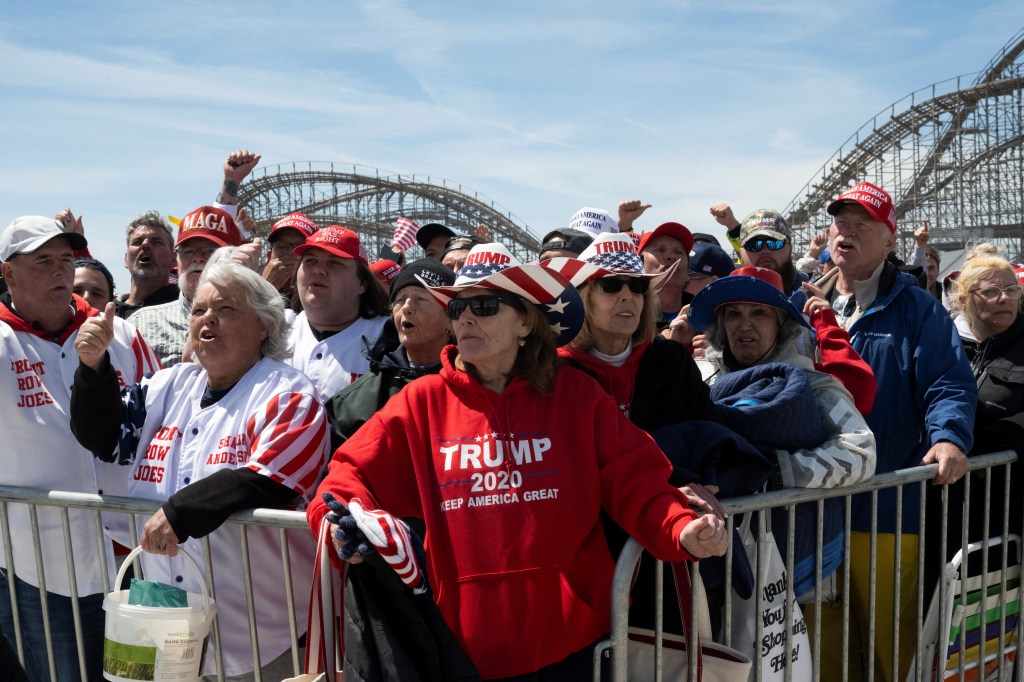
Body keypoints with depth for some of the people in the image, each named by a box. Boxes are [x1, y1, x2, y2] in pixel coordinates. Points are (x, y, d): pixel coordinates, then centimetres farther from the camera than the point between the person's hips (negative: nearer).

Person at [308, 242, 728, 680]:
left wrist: (681, 530, -22)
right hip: (466, 635, 1)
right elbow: (355, 473, 0)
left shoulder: (577, 395, 0)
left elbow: (635, 482, -4)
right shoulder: (422, 402, 1)